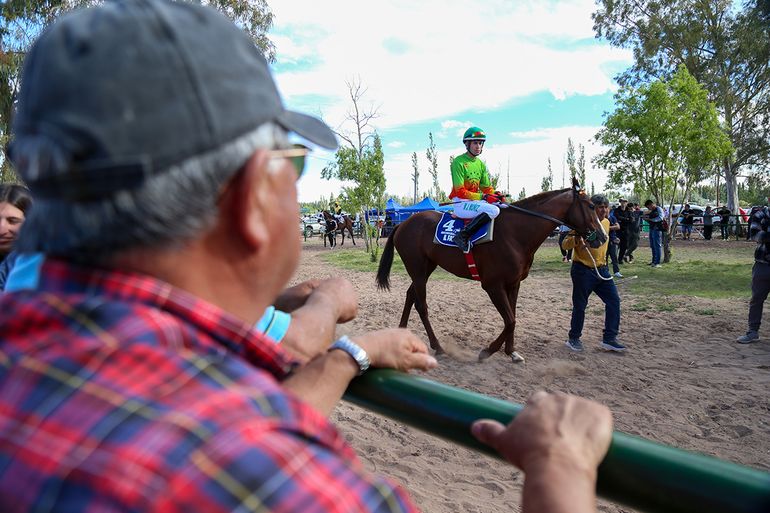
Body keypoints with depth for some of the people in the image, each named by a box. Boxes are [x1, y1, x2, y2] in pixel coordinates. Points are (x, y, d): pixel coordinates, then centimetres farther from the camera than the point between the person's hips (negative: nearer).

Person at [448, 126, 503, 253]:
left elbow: (487, 187, 17)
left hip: (476, 201, 8)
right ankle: (463, 236, -28)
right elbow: (460, 192, -16)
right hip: (461, 204, -8)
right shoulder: (458, 162, -11)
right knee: (493, 210, -29)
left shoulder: (481, 164, 14)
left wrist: (495, 195, -7)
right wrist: (483, 197, -21)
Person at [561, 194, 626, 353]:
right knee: (580, 306, 2)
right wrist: (576, 240, -38)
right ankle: (574, 338, 18)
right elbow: (565, 244, -18)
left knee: (614, 301, 1)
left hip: (601, 270, 7)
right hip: (582, 270, -7)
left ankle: (609, 338, 8)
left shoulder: (606, 222, 8)